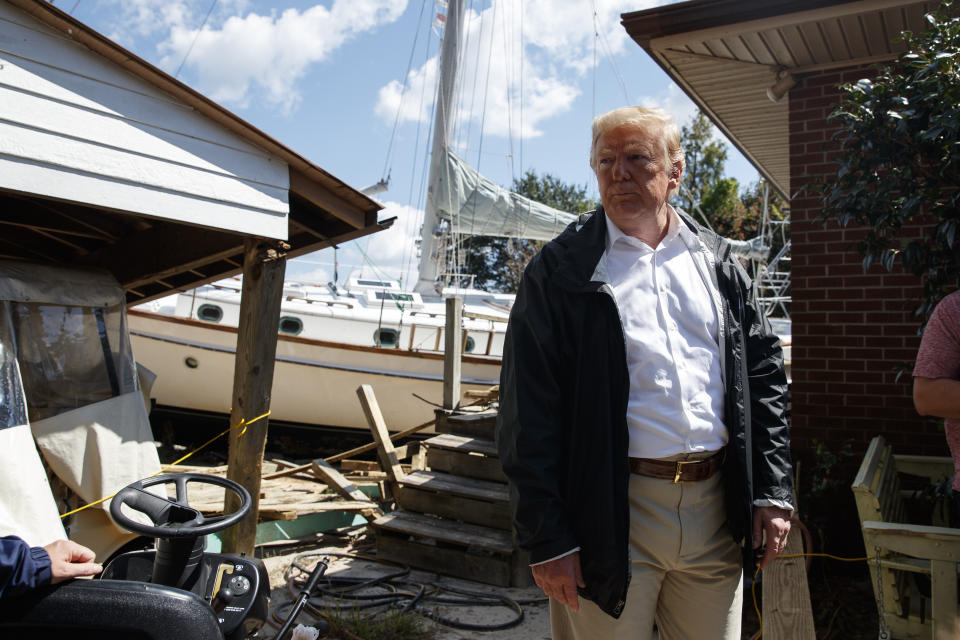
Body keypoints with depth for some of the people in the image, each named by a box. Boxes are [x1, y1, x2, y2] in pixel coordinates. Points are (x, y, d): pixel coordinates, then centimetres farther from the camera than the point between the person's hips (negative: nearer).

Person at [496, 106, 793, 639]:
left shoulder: (719, 261, 10)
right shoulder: (561, 270, -4)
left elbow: (764, 371, 11)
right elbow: (528, 416, -7)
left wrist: (773, 491, 4)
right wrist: (548, 539, -11)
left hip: (716, 505, 4)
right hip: (613, 515, -3)